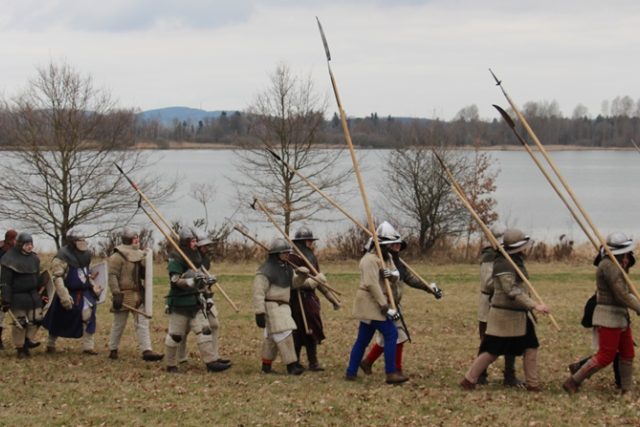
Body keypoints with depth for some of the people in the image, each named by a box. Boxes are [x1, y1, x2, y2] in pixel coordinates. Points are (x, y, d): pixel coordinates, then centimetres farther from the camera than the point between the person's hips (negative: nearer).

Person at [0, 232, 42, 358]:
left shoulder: (34, 258, 9)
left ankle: (27, 342, 21)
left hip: (33, 296, 6)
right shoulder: (10, 259, -13)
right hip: (18, 297, -6)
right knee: (19, 323, -2)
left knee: (35, 320, 5)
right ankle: (20, 348, 10)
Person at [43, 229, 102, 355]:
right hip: (69, 294, -6)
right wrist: (64, 297, -27)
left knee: (89, 318, -5)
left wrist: (94, 287, 12)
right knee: (59, 321, 10)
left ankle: (88, 346, 1)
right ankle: (51, 344, 29)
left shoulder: (85, 255, 6)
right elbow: (57, 277, -22)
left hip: (84, 293, 6)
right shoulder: (62, 257, -18)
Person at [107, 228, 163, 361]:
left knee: (142, 323, -1)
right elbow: (112, 276, -17)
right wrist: (116, 294, -23)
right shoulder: (118, 256, -11)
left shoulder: (139, 255, 12)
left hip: (138, 295, 7)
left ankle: (147, 350, -6)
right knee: (119, 324, 6)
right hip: (124, 295, -7)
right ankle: (113, 350, 21)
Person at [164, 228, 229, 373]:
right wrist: (192, 281, -31)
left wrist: (207, 281, 7)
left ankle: (211, 362, -5)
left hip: (195, 303, 7)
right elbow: (175, 280, -21)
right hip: (180, 303, -7)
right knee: (175, 335, 2)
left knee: (204, 331, -2)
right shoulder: (176, 259, -12)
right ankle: (171, 365, 14)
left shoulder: (197, 258, 13)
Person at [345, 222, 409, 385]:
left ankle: (351, 372, 16)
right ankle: (391, 373, -14)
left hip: (374, 304, 10)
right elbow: (372, 284, -25)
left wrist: (393, 274, -19)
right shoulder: (370, 259, -17)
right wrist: (385, 307, -27)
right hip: (371, 303, -10)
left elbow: (396, 276, 7)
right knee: (391, 333, -13)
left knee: (363, 339, 12)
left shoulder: (387, 257, 14)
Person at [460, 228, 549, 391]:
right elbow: (512, 291, -29)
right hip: (504, 314, -9)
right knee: (492, 351, -2)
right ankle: (469, 379, 10)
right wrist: (534, 305, -32)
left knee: (531, 346, 6)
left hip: (519, 314, 9)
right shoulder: (503, 264, -21)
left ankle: (532, 383, 12)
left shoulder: (517, 261, 10)